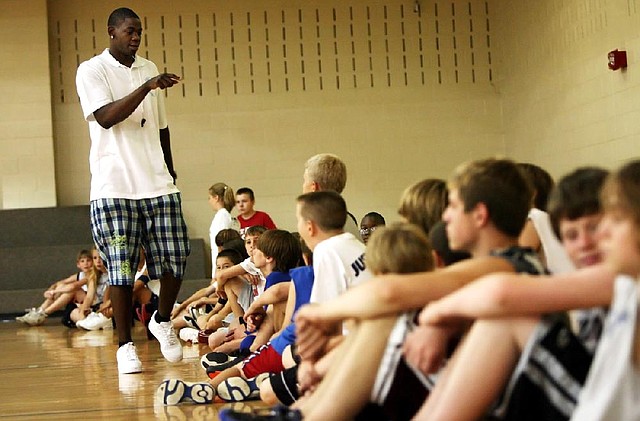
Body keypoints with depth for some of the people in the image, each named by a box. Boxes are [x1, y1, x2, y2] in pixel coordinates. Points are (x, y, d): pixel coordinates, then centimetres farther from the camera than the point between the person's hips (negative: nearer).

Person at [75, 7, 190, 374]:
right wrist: (147, 87, -24)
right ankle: (125, 345, 6)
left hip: (158, 185, 5)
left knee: (175, 259, 0)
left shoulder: (149, 69, 16)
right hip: (114, 188, -5)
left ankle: (163, 322, 24)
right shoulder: (91, 71, -1)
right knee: (121, 268, -4)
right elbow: (106, 117, -17)